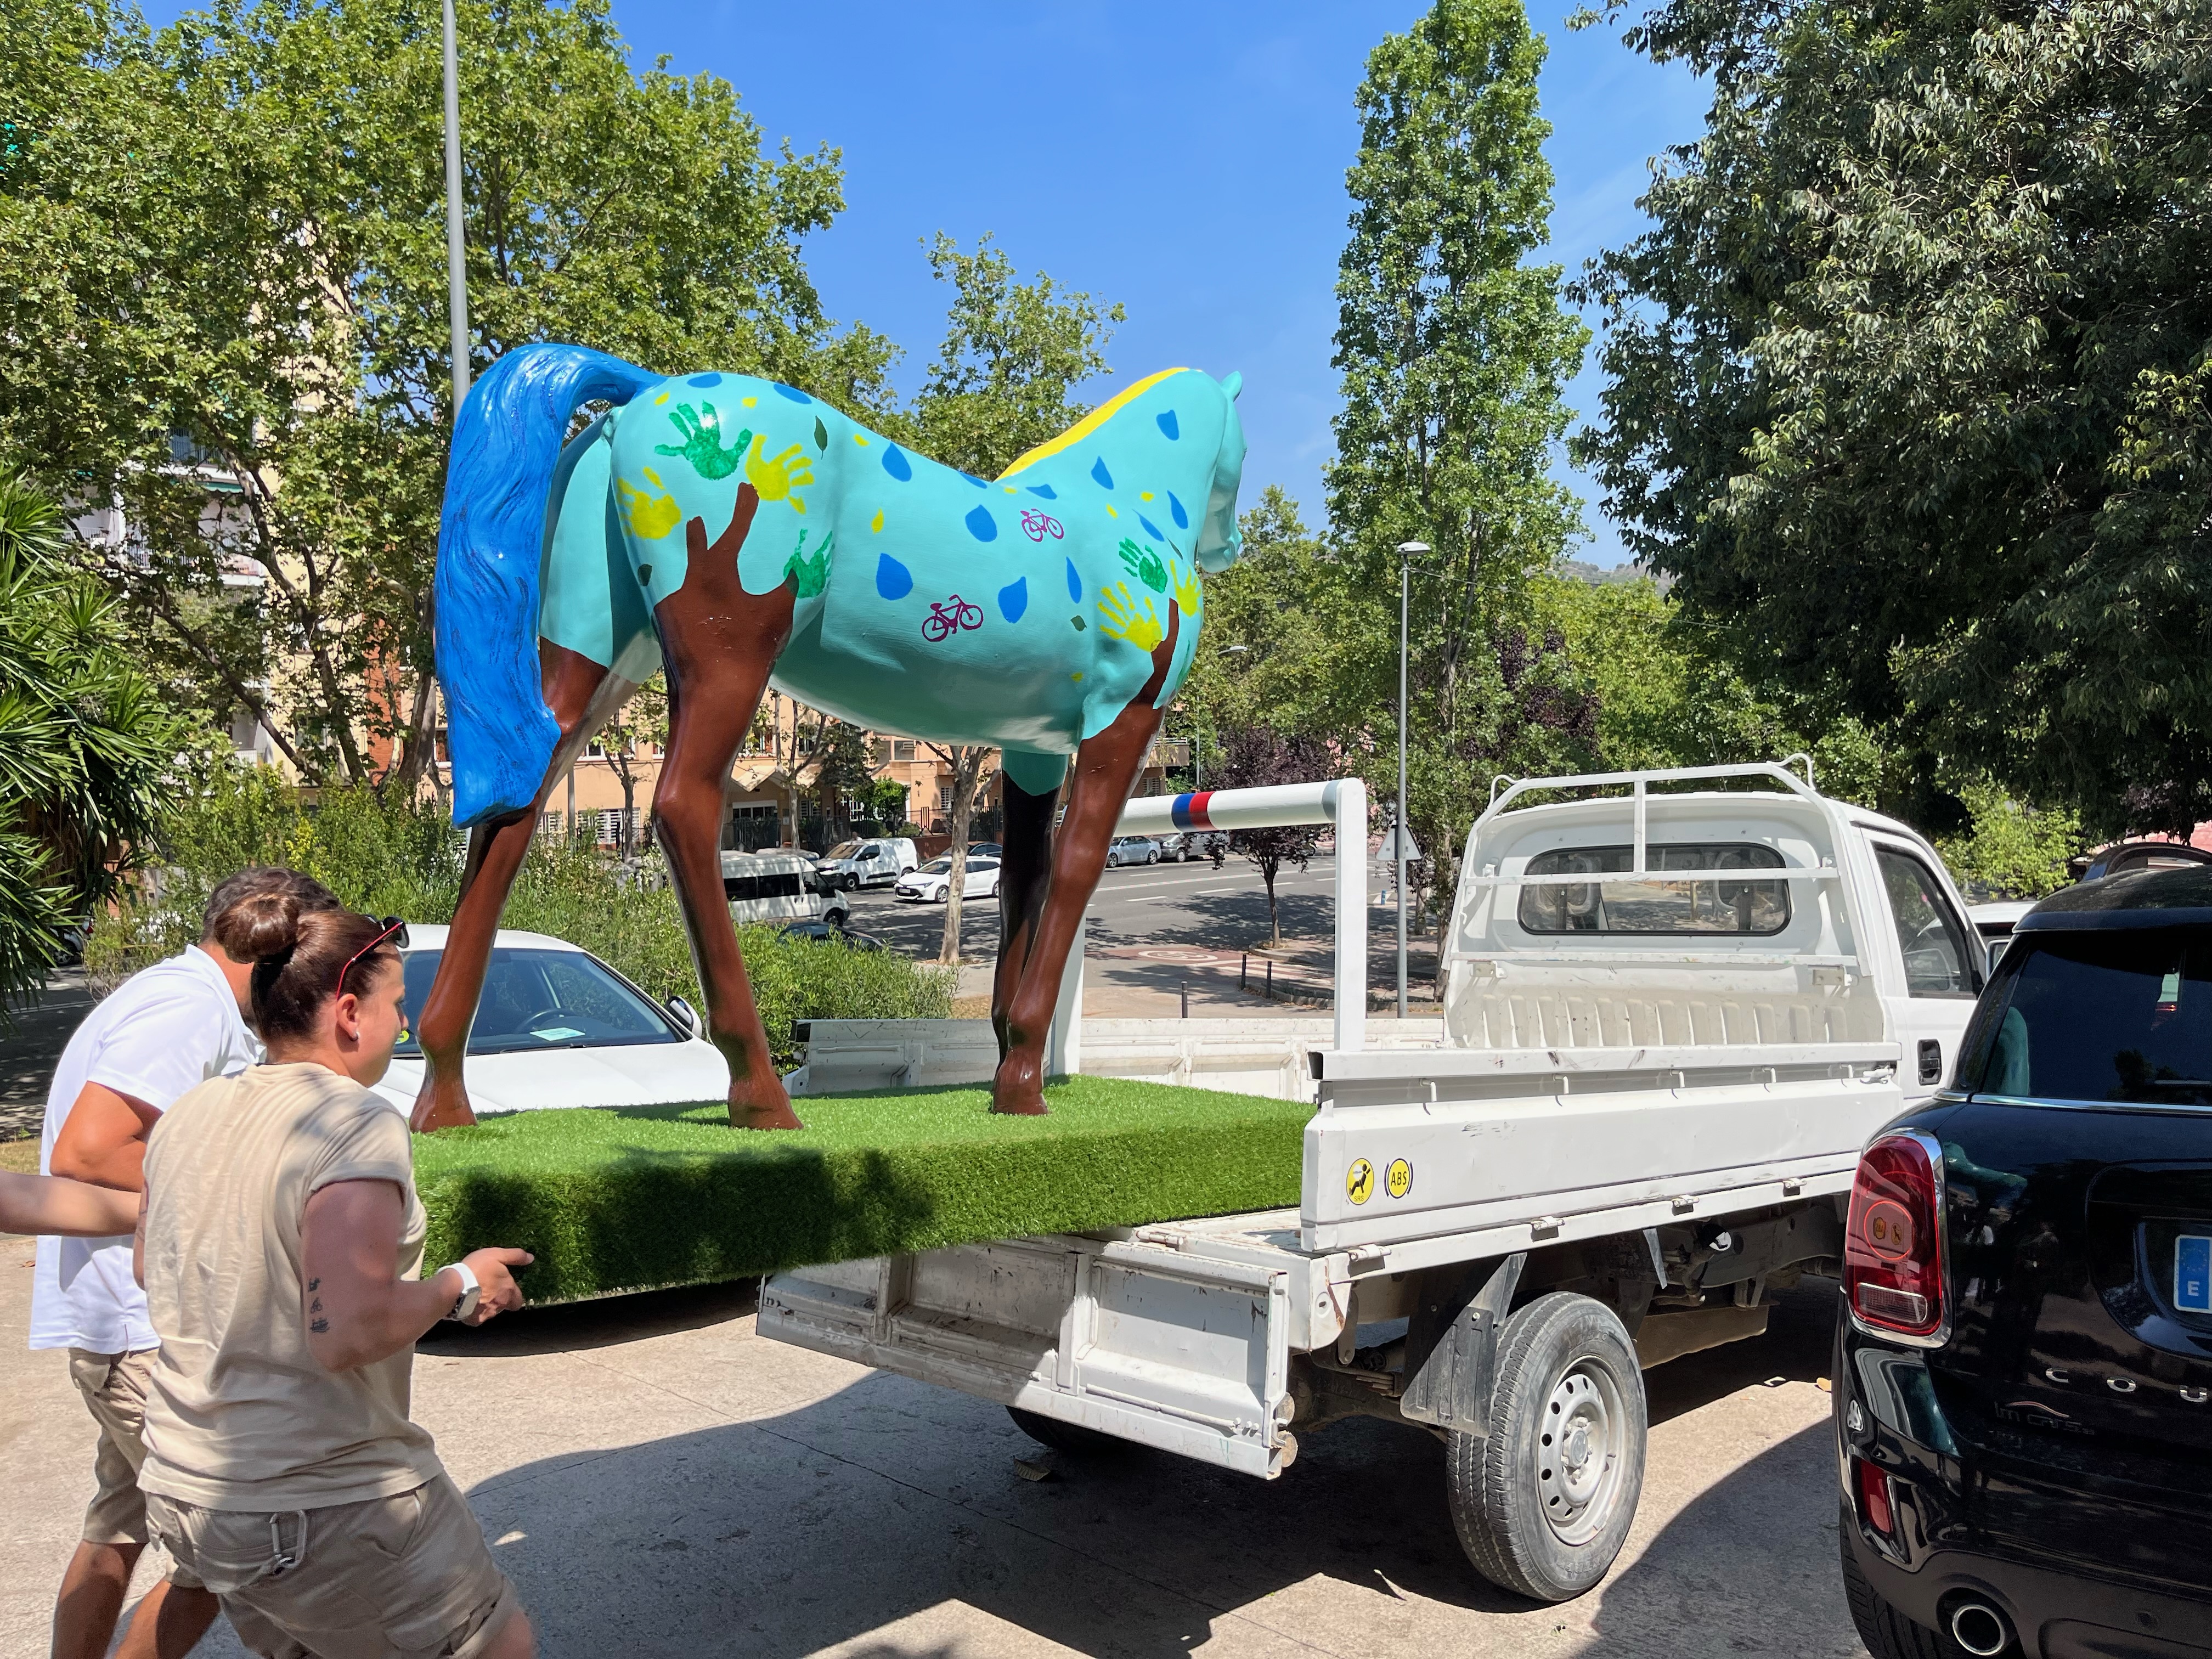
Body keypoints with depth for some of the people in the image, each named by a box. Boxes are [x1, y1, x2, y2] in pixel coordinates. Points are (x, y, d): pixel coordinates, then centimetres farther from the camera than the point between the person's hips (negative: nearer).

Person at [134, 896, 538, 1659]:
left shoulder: (188, 1114, 3)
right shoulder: (360, 1125, -21)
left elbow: (150, 1267, 20)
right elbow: (347, 1335, -28)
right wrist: (459, 1287, -12)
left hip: (181, 1483, 8)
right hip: (322, 1503, -8)